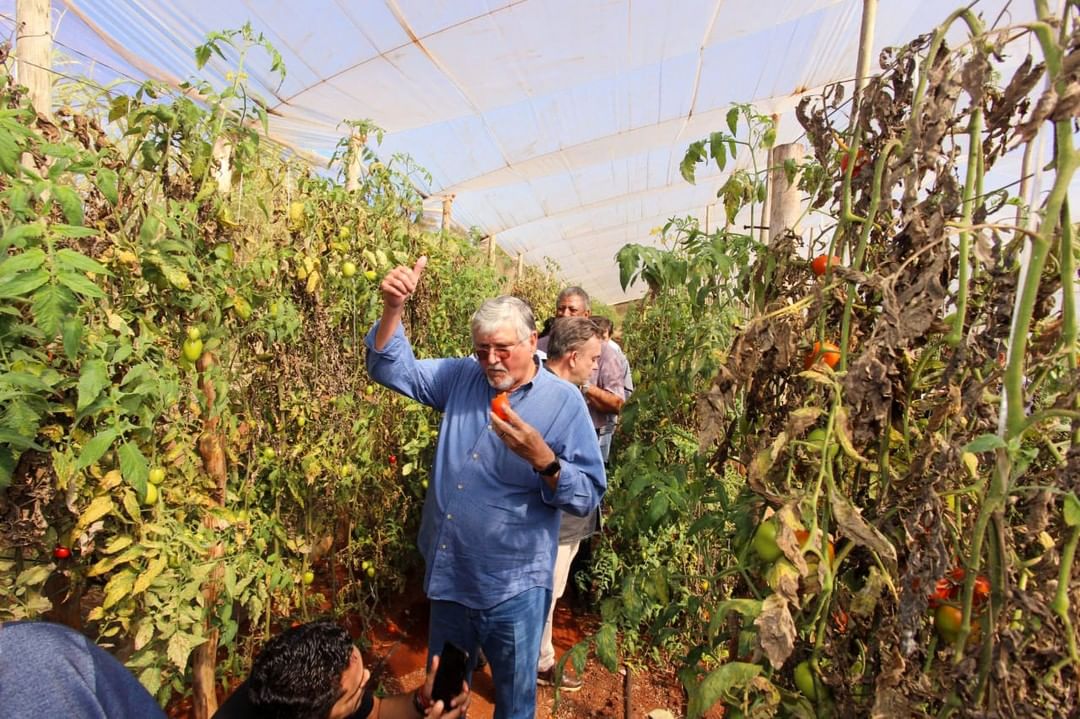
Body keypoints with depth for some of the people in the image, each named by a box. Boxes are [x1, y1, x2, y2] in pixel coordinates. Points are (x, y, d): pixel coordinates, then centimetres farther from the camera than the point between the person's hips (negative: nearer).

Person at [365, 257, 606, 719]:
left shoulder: (563, 401, -16)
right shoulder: (460, 377, -4)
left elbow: (588, 497, -16)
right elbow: (392, 369, -2)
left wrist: (543, 459, -35)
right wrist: (393, 307, -19)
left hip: (513, 585, -3)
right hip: (448, 573, 4)